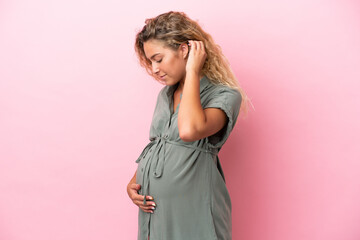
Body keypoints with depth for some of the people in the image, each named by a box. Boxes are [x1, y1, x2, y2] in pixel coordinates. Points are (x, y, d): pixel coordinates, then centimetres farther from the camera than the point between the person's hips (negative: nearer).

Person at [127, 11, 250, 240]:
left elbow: (189, 131, -31)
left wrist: (192, 71, -20)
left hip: (192, 213, -6)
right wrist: (133, 183, 2)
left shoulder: (224, 95, -11)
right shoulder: (165, 94, 11)